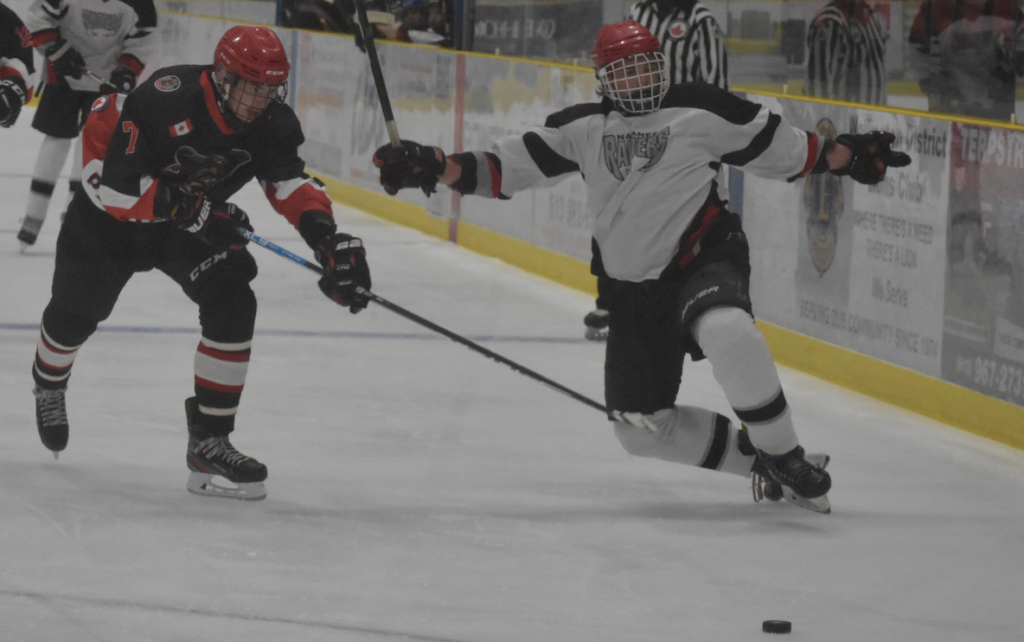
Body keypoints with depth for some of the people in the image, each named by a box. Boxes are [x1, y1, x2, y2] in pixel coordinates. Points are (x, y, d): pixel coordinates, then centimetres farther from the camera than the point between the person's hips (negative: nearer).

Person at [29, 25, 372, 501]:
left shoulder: (272, 123, -21)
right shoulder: (163, 101, -36)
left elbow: (290, 182, -28)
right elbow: (115, 185, -35)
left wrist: (328, 238, -46)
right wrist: (189, 210, -37)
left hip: (194, 218, 3)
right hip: (111, 212, -3)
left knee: (233, 305, -19)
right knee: (76, 313, 15)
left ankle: (209, 443, -12)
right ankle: (49, 385, 53)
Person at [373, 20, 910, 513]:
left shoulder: (699, 111, -1)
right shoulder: (582, 128, 7)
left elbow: (779, 148, 7)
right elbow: (507, 167, 3)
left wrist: (844, 156, -1)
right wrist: (435, 168, -9)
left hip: (705, 259, -5)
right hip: (634, 290, 5)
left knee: (726, 332, -39)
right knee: (640, 426, 3)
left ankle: (784, 458, -23)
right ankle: (756, 458, 19)